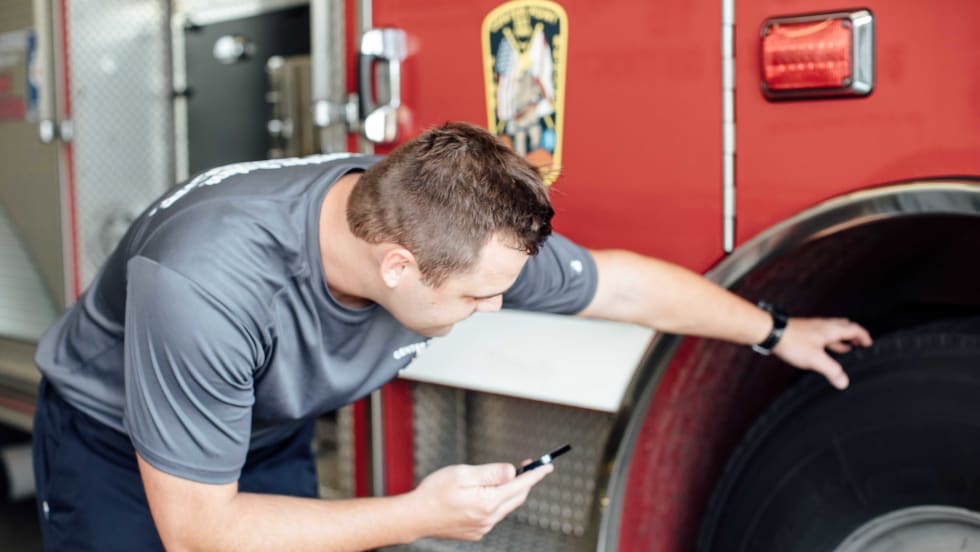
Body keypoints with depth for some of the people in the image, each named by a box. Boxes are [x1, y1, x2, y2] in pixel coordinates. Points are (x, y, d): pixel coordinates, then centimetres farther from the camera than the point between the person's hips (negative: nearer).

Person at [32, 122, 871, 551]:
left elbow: (622, 282, -9)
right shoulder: (208, 284, -43)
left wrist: (776, 332, 3)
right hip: (111, 442, -4)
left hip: (266, 436, 5)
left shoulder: (452, 228, -26)